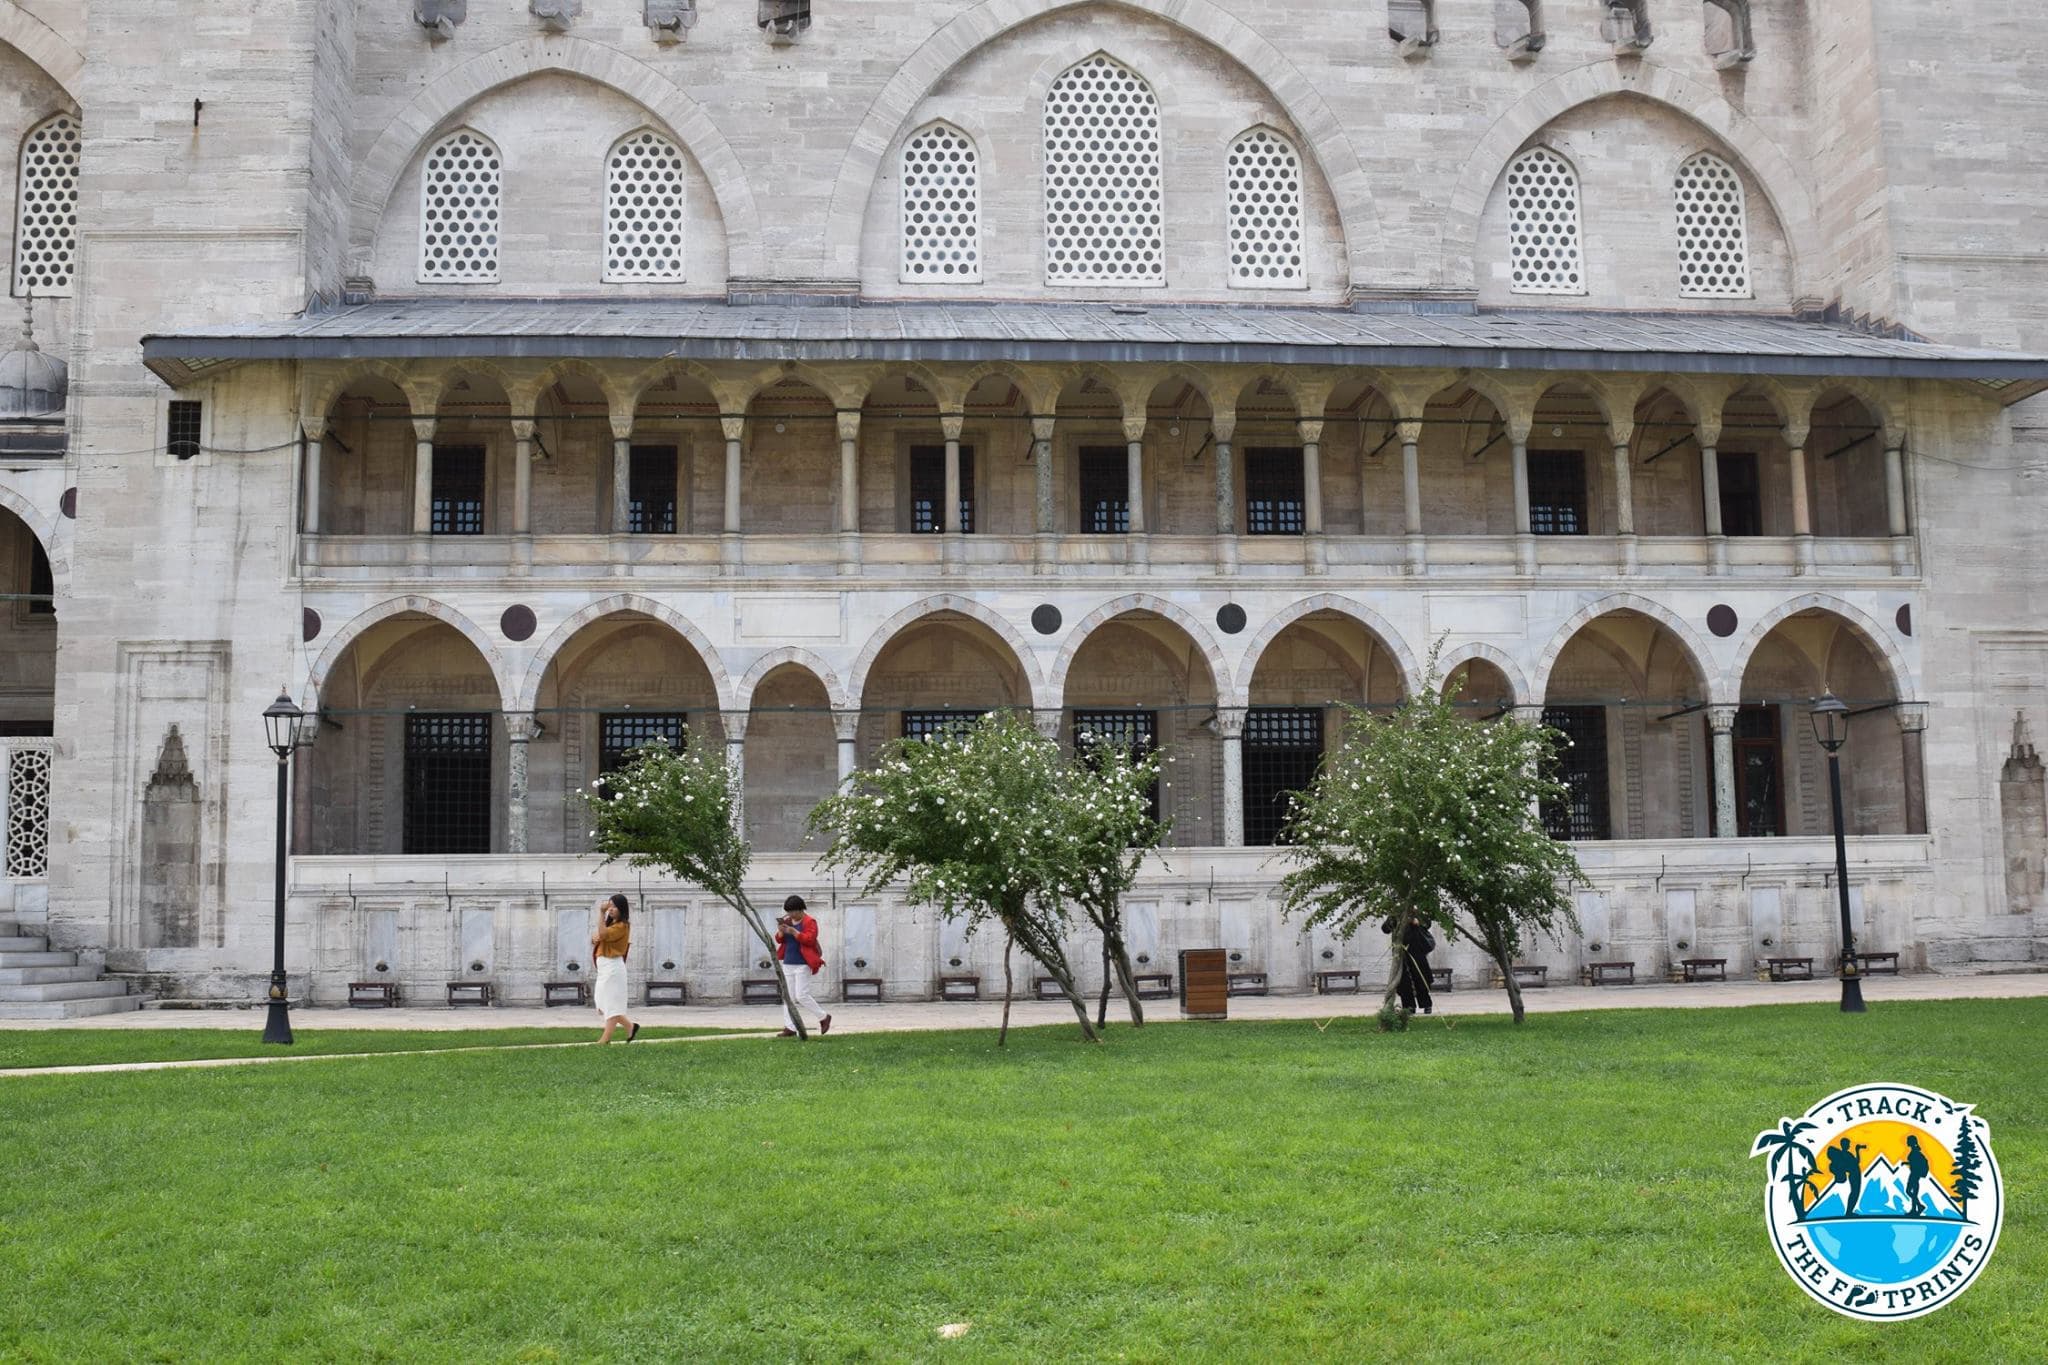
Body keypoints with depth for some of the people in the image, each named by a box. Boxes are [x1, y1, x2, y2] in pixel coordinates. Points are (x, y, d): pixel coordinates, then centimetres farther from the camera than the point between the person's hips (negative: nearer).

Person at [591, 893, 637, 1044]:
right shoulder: (610, 923, 18)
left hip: (613, 967, -10)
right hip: (604, 967, 10)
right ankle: (630, 1026, 15)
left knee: (611, 1003, -6)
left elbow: (603, 934, -26)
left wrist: (602, 913, -25)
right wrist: (594, 938, -3)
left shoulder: (622, 925, -12)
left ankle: (605, 1038, -5)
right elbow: (598, 936, 20)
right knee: (603, 1004, 10)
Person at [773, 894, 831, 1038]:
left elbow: (810, 939, -18)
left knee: (801, 996, -12)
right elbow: (779, 940, 13)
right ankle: (790, 1028, 6)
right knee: (789, 997, 4)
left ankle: (824, 1017, 5)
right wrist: (781, 930, -8)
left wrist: (793, 931, -22)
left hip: (803, 965, -7)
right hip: (788, 964, 7)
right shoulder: (788, 921, 13)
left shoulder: (809, 922, -6)